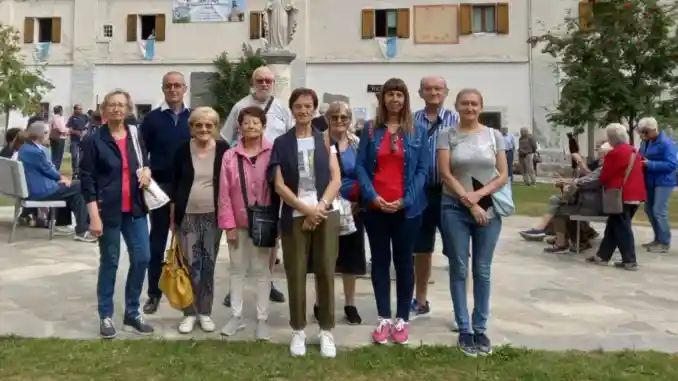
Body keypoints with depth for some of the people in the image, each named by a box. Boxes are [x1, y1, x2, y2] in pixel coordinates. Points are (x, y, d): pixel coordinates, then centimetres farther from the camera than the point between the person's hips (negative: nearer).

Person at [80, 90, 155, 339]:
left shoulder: (136, 137, 9)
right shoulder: (94, 140, -4)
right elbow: (87, 179, -8)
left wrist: (147, 170, -3)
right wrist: (94, 215, -15)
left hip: (135, 209, 4)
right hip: (108, 210, -4)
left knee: (142, 258, 3)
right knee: (109, 262, 4)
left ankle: (132, 314, 18)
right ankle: (106, 316, 18)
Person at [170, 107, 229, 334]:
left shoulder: (223, 149, -3)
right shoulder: (183, 150, -2)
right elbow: (174, 184, 4)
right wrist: (172, 216, 2)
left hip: (213, 216, 0)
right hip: (187, 216, 0)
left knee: (208, 265, 8)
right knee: (190, 265, 2)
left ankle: (205, 312, 21)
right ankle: (190, 313, 16)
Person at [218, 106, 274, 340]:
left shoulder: (273, 153, -6)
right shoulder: (230, 156, 0)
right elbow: (224, 193, 0)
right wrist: (228, 224, -3)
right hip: (238, 223, 2)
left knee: (261, 270, 7)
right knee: (237, 269, 13)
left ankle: (262, 320, 16)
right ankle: (236, 316, 25)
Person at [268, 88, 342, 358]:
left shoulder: (325, 140, 8)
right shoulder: (281, 143, 4)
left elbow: (336, 179, 1)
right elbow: (279, 185, -2)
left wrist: (320, 208, -11)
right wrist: (306, 209, -11)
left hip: (326, 214, 1)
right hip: (294, 215, 0)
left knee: (326, 273, 3)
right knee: (296, 274, 2)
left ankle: (326, 330, 16)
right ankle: (298, 330, 17)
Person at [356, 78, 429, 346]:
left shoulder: (418, 131, 5)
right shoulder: (371, 130, 6)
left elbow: (423, 169, -1)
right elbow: (360, 166, 1)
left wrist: (406, 200, -12)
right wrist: (372, 196, -14)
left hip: (407, 208, -1)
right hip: (375, 207, 1)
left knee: (404, 261, 6)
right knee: (380, 261, 6)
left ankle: (402, 319, 16)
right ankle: (384, 319, 15)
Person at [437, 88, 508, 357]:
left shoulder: (494, 135, 6)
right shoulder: (448, 136, 1)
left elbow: (503, 175, 3)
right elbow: (446, 174, -6)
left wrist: (478, 195, -12)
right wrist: (469, 203, -13)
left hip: (489, 208, 2)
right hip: (455, 209, -1)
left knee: (482, 271, 7)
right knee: (459, 270, 3)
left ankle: (481, 329, 18)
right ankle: (464, 330, 12)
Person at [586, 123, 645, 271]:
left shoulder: (615, 153, -15)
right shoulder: (634, 152, 13)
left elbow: (604, 176, -9)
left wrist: (601, 183, 12)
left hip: (621, 196, -9)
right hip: (634, 194, 9)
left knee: (622, 229, -1)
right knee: (613, 226, 14)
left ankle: (630, 261, 3)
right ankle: (602, 256, 19)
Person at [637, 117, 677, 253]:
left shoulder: (666, 143, -18)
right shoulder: (645, 142, 5)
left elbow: (672, 164, -22)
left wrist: (650, 164, -26)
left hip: (663, 181, -8)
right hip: (650, 181, 8)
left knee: (659, 211, -7)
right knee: (649, 210, 13)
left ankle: (665, 243, 4)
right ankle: (658, 239, 27)